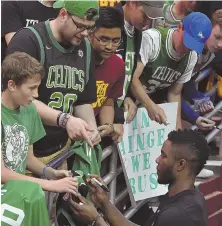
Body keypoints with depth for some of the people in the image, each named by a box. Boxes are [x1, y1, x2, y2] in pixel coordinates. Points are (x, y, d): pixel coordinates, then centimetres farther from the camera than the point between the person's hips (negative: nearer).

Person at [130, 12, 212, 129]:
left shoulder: (191, 57, -6)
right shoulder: (151, 39, -26)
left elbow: (174, 93, 5)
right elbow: (132, 78, -30)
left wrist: (178, 126, -4)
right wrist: (150, 106, -43)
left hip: (153, 103, 5)